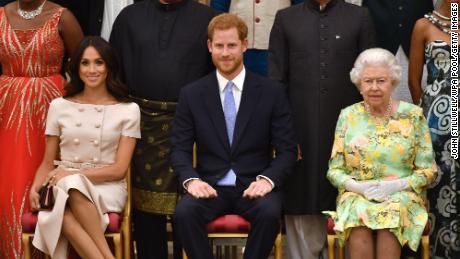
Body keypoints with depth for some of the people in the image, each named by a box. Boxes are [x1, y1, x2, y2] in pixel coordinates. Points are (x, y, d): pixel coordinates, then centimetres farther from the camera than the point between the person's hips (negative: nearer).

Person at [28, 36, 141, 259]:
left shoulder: (128, 110, 5)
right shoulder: (59, 106, 12)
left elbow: (119, 169, 0)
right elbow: (48, 163, 15)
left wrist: (72, 174, -11)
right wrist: (35, 188, -7)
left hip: (107, 188, -1)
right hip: (64, 188, 2)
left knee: (73, 185, -37)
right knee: (64, 211, -36)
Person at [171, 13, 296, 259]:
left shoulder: (272, 92, 4)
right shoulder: (191, 94, 6)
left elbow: (286, 149, 2)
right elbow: (179, 149, 5)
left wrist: (267, 179, -16)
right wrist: (191, 179, -15)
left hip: (253, 186, 0)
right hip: (209, 185, 1)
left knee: (269, 212, -33)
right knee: (184, 212, -31)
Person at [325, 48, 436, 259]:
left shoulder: (413, 115, 4)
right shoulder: (348, 116, 8)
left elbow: (427, 170, 4)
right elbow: (334, 170, 8)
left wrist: (397, 185, -13)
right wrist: (358, 186, -12)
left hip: (402, 196, -1)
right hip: (356, 195, 1)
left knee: (392, 213, -35)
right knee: (358, 214, -33)